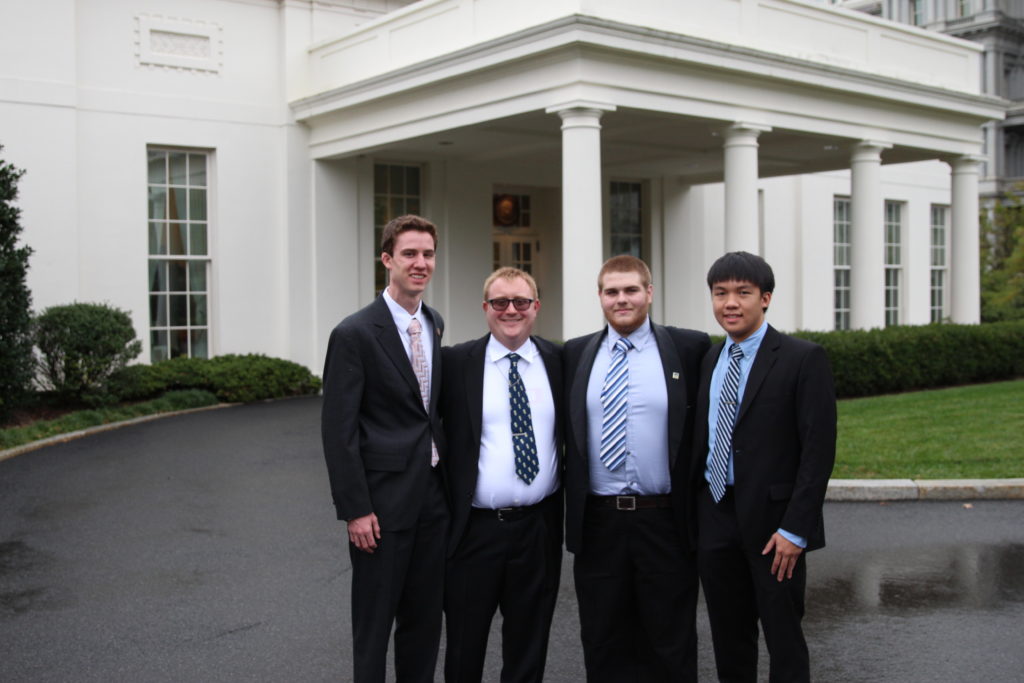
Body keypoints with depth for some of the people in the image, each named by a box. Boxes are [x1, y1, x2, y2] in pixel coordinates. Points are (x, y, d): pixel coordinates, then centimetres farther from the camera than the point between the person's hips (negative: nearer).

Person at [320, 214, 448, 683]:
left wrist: (449, 479, 14)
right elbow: (338, 429, -13)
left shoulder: (436, 325, 8)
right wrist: (355, 509, -15)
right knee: (375, 620, 7)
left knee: (426, 616, 15)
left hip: (434, 494, 6)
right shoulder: (355, 333, -12)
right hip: (384, 497, -6)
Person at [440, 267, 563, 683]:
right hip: (474, 528, -2)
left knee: (529, 646, 15)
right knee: (464, 644, 12)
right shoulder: (455, 362, -3)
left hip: (539, 526, 2)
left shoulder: (558, 360, 3)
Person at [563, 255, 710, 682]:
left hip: (665, 522, -2)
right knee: (604, 647, 13)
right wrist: (570, 509, 5)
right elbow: (566, 432, 11)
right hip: (597, 523, 2)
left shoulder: (690, 349, -1)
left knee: (671, 647, 9)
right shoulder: (574, 355, 7)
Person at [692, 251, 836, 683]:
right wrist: (692, 509, 6)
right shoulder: (708, 360, 10)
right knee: (729, 639, 14)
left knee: (784, 639, 5)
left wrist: (795, 529, -16)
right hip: (715, 517, 5)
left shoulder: (803, 359, -8)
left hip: (772, 519, -5)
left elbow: (819, 449, -12)